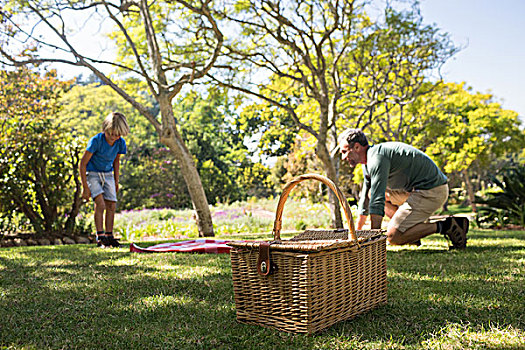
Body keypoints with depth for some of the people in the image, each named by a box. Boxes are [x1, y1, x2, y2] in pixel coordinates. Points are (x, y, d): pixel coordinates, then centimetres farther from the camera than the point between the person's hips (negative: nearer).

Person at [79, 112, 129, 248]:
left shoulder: (120, 143, -9)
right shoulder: (96, 140, -24)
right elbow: (83, 163, -18)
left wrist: (116, 182, 14)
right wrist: (85, 187, -18)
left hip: (107, 174, 5)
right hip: (92, 174, -5)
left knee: (111, 205, -2)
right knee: (100, 203, -20)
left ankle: (109, 236, 9)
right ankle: (100, 238, -13)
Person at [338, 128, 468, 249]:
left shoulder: (377, 156, -18)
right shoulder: (368, 163, 14)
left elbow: (377, 200, -23)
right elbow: (366, 198, 24)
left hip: (431, 191, -10)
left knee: (393, 237, -18)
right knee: (371, 193, 17)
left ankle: (446, 226, -10)